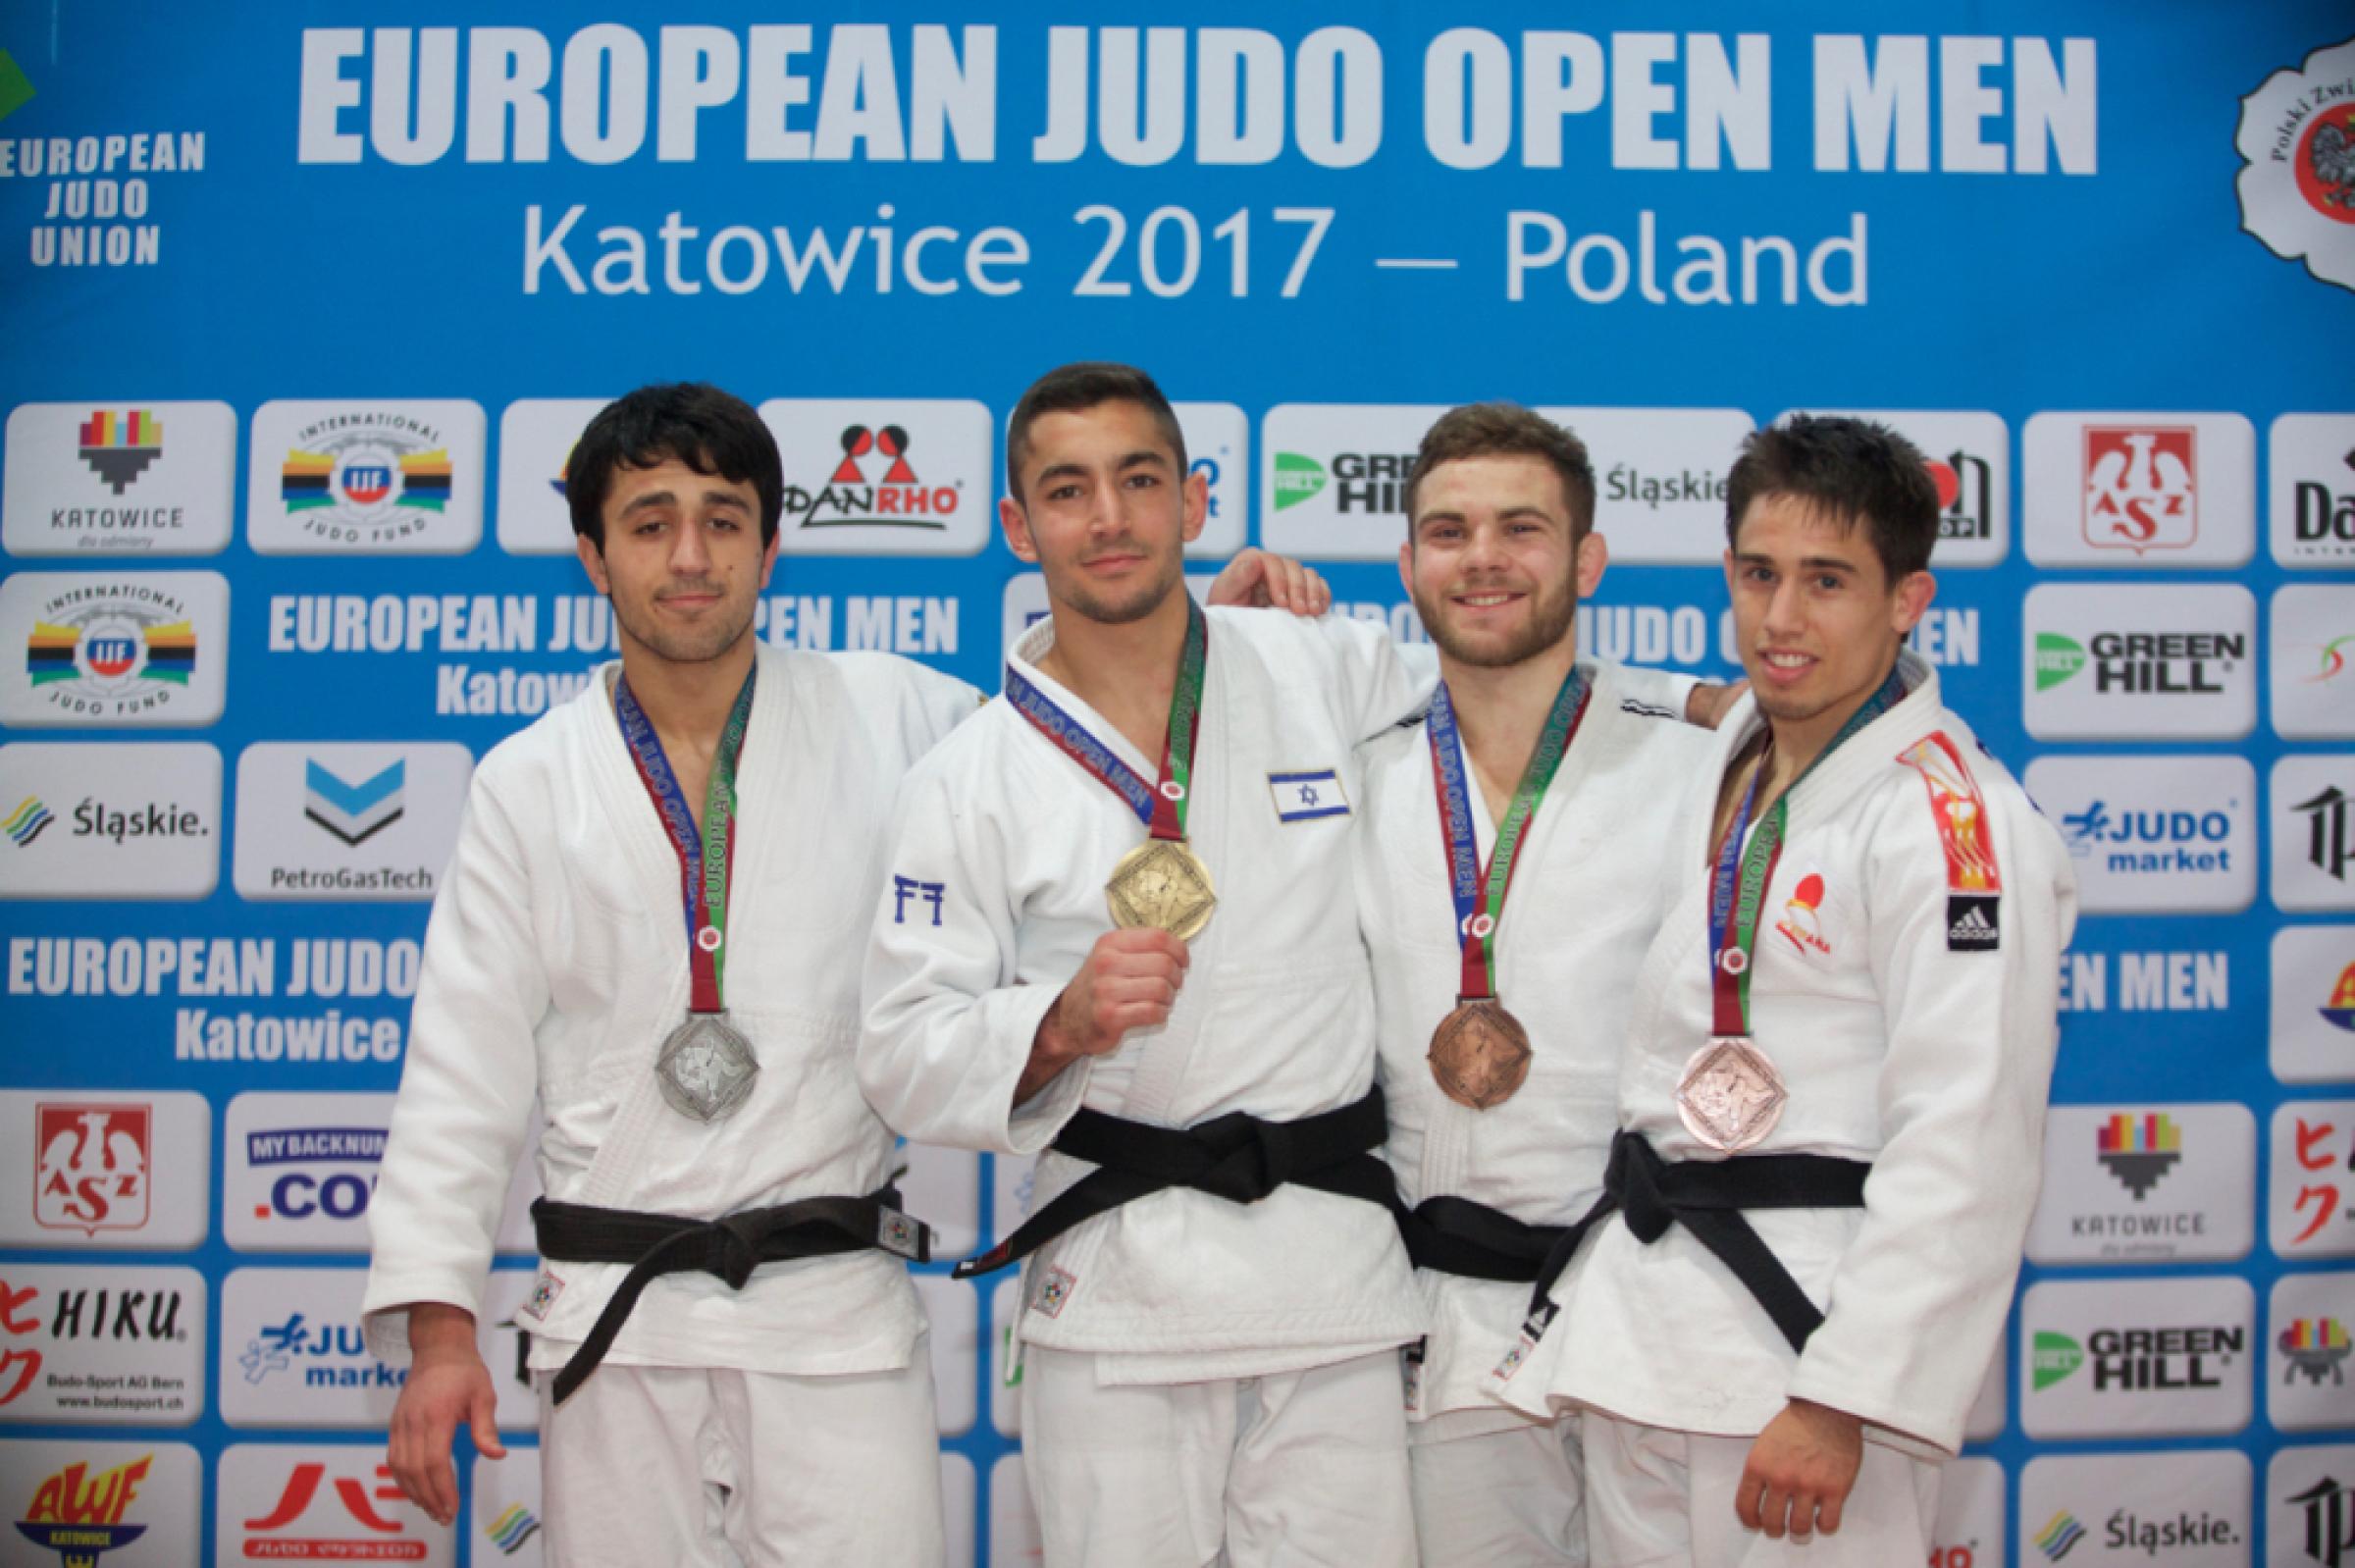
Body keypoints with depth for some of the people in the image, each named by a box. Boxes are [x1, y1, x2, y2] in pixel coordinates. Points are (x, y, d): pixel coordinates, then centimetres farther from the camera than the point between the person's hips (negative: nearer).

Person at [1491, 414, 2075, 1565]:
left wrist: (1843, 1398, -20)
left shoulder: (1956, 822, -15)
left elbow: (1963, 1146, -19)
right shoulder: (1726, 758, 10)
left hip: (1810, 1320, -7)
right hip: (1641, 1316, 8)